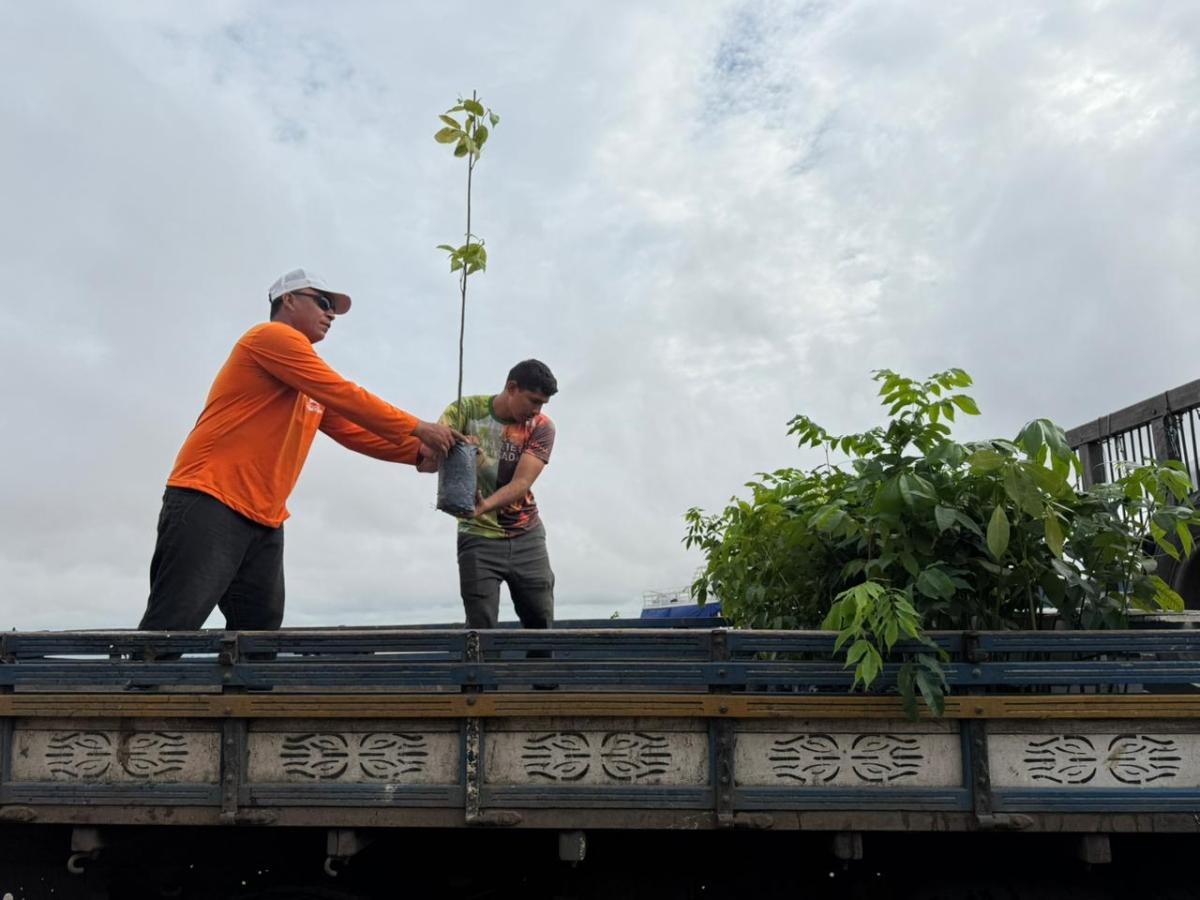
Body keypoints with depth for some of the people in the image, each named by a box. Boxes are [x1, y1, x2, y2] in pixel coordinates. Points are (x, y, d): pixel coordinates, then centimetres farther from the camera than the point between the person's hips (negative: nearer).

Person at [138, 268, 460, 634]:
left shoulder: (315, 390, 21)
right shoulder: (274, 336, -5)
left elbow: (353, 430, 20)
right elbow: (345, 397, -12)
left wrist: (418, 451, 7)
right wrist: (417, 428, -8)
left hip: (264, 521, 10)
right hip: (210, 503, -9)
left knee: (258, 635, 7)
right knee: (169, 630, -11)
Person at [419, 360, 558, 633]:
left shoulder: (541, 427, -6)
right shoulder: (466, 410, -8)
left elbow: (522, 483, -18)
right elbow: (424, 463, -16)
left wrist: (484, 506, -37)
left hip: (527, 537, 2)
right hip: (479, 537, -2)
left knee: (541, 626, 3)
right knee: (480, 629, -8)